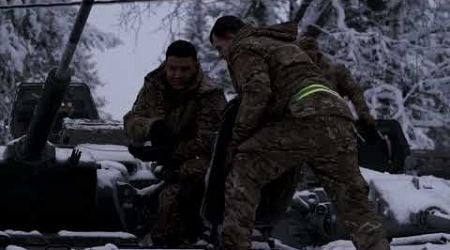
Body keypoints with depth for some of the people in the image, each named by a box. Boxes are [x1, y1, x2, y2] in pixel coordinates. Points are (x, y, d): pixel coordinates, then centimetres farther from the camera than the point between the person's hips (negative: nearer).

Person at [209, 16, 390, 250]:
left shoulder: (244, 48, 10)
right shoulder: (282, 44, 38)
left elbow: (257, 92, -6)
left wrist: (238, 137, 1)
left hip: (307, 117, -8)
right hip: (339, 115, 8)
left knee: (245, 166, 1)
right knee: (353, 201, 14)